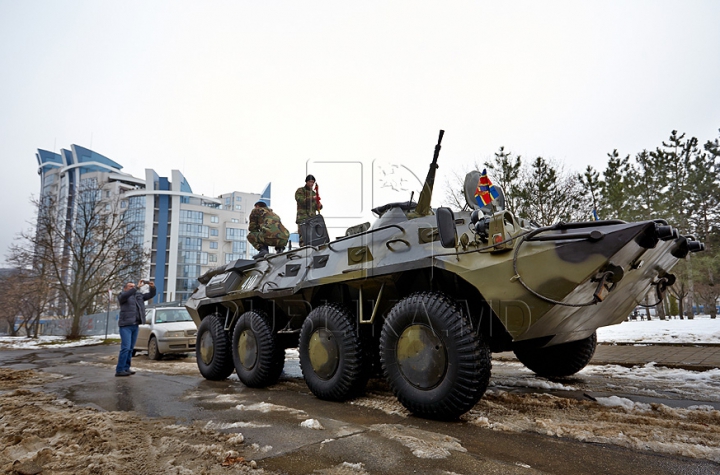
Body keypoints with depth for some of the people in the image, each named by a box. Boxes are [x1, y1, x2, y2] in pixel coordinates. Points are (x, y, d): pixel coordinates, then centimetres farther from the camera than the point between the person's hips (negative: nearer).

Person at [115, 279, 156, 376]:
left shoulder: (139, 295, 16)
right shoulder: (122, 296, 0)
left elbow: (151, 295, 11)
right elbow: (125, 295, -23)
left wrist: (152, 287, -10)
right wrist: (137, 287, -31)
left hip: (135, 325, 6)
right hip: (125, 325, -6)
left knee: (130, 349, 8)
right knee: (125, 348, -12)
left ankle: (126, 368, 14)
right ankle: (119, 370, -9)